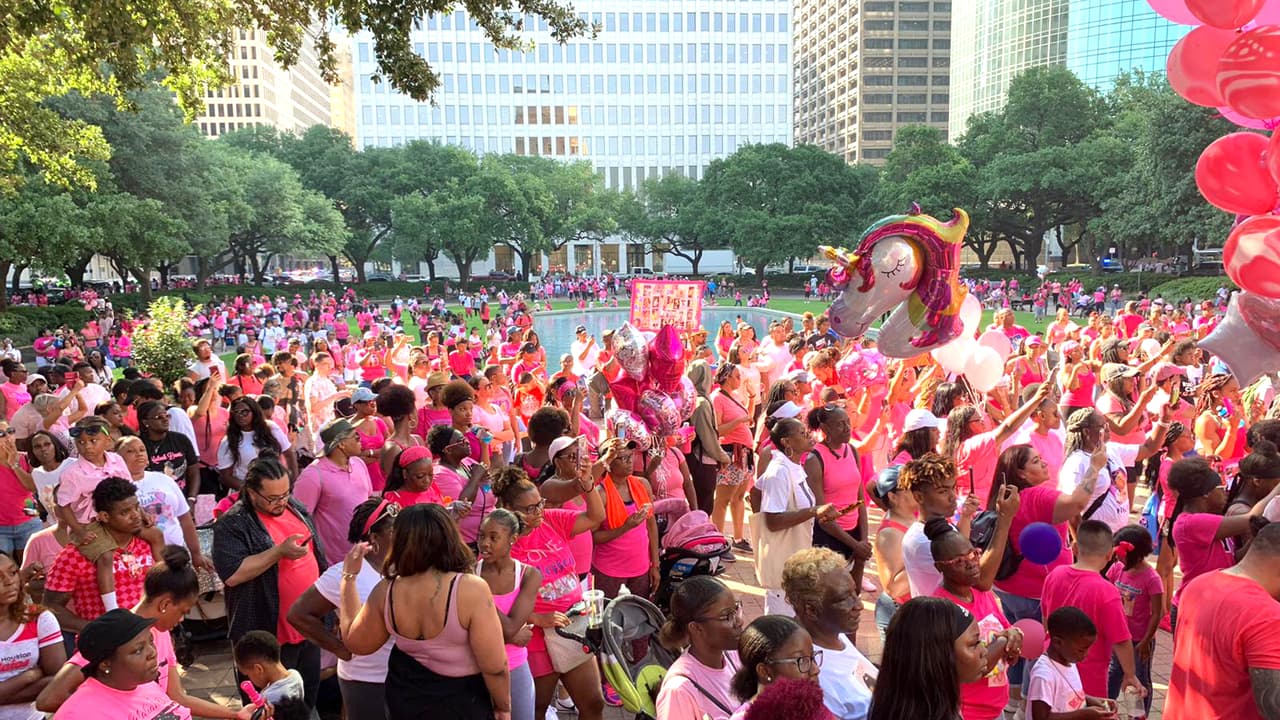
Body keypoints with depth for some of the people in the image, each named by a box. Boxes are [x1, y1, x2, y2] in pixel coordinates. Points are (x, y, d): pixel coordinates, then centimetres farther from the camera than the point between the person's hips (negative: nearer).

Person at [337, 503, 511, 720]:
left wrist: (349, 577, 10)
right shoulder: (471, 590, -27)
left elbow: (355, 641, 6)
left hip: (404, 702, 4)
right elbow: (494, 667, -22)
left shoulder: (386, 591, -14)